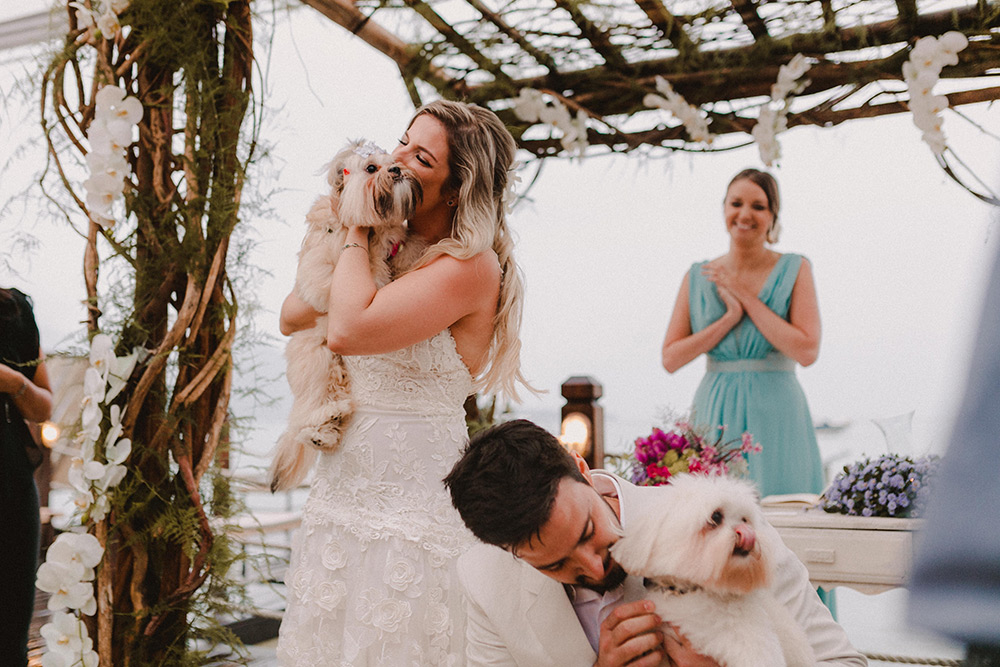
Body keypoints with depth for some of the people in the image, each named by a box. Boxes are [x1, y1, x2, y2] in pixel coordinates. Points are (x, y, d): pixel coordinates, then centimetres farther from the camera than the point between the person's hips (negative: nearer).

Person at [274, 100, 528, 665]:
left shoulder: (471, 268, -18)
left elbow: (348, 330, -28)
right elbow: (293, 317, 8)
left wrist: (357, 234, -14)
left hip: (411, 496, -8)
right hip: (343, 486, 8)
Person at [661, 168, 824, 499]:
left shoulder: (794, 270, 1)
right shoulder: (698, 278, 7)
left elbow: (807, 351, -12)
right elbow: (670, 359, 0)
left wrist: (746, 296, -10)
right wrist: (729, 318, -10)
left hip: (775, 413, -1)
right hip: (715, 415, 2)